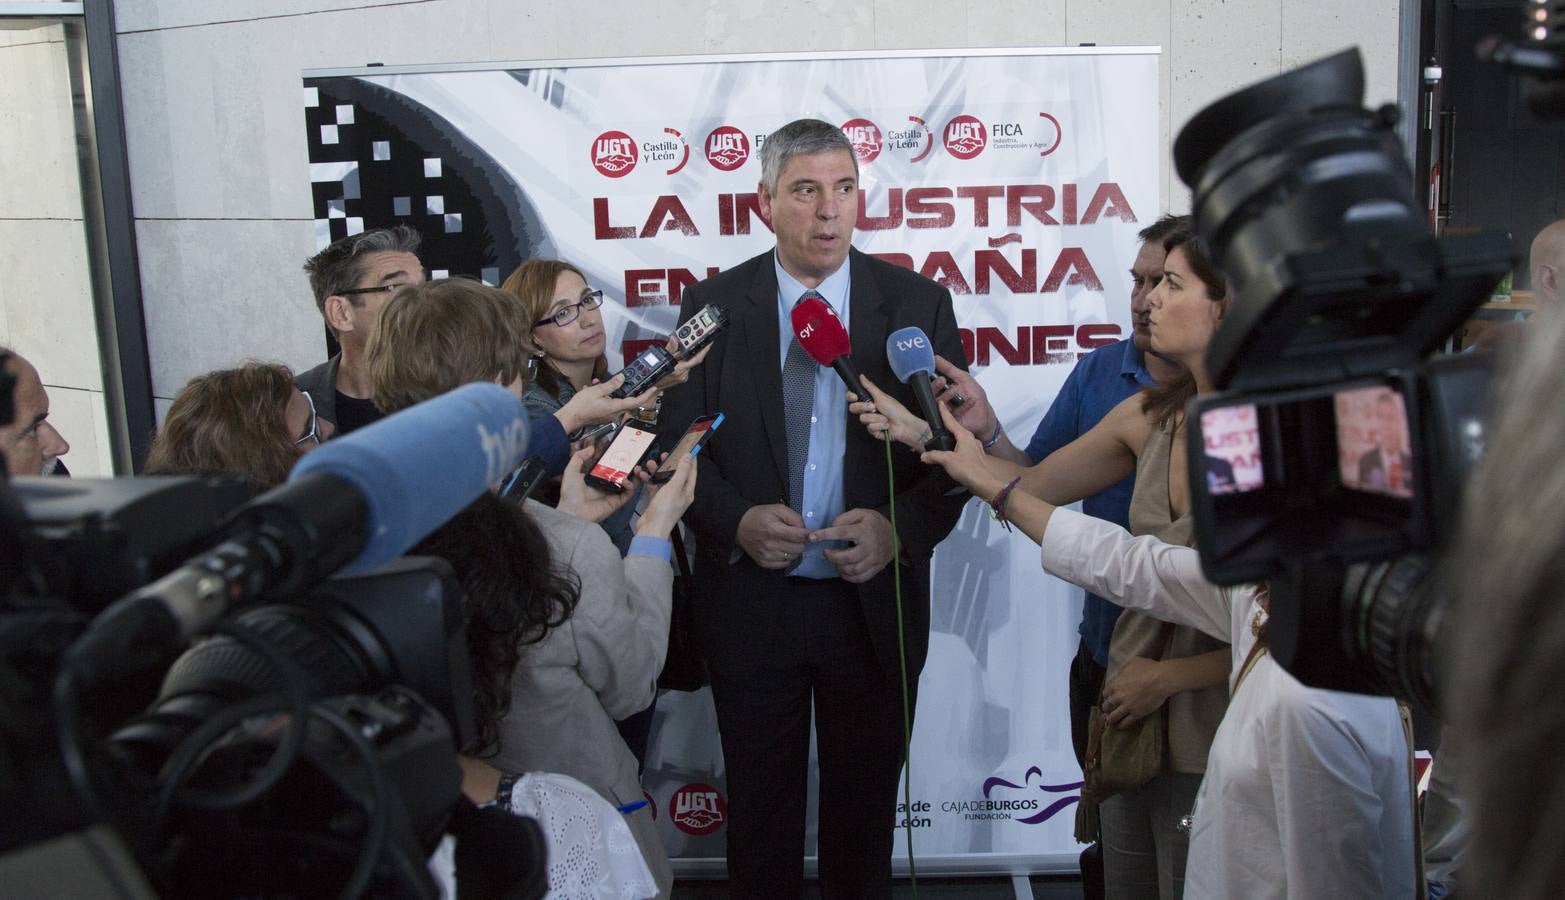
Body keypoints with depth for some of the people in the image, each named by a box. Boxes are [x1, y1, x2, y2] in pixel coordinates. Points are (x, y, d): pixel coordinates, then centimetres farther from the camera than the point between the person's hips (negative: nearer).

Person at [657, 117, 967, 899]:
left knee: (865, 803, 17)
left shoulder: (918, 304, -2)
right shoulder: (712, 306, -2)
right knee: (760, 803, 16)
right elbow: (677, 446, -2)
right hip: (749, 602, 0)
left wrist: (901, 528, -20)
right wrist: (737, 521, -20)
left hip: (874, 599, 0)